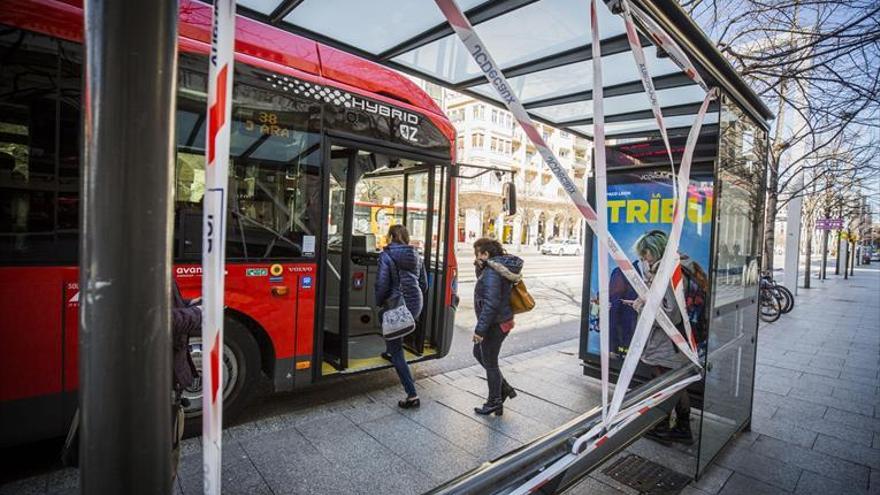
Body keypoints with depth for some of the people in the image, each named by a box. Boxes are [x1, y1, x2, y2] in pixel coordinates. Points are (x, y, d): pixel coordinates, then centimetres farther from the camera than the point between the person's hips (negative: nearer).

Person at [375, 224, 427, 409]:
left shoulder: (386, 255, -8)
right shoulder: (416, 256, 9)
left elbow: (382, 284, -13)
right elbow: (424, 284, 12)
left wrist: (379, 303, 4)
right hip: (416, 304, 7)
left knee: (397, 352, 1)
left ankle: (412, 395, -3)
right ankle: (390, 351, 59)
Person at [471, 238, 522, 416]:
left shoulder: (491, 273, -22)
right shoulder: (497, 268, 8)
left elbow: (490, 303, -27)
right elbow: (482, 281, 22)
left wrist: (480, 329, -24)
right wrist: (480, 267, 2)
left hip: (495, 324, -10)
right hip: (500, 321, 10)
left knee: (489, 362, 6)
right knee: (478, 353, 23)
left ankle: (494, 402, 25)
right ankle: (504, 389, 30)